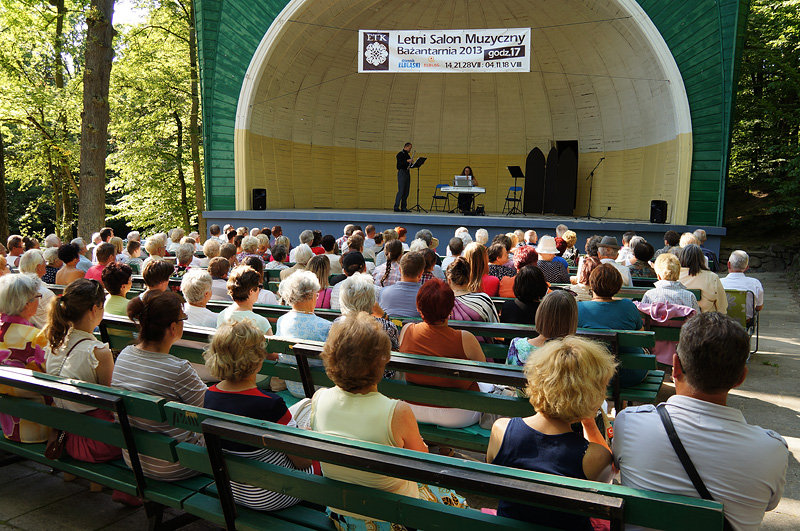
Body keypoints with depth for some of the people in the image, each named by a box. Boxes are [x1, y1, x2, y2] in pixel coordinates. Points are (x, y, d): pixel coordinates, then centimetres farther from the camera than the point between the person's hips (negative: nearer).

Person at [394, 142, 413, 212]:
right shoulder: (400, 154, -5)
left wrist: (411, 162, -2)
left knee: (406, 191, 5)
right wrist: (407, 161, -23)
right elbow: (399, 163, -16)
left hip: (407, 173, 8)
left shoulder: (407, 155, 18)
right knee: (401, 191, -12)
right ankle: (396, 207, -10)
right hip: (402, 173, -8)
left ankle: (403, 207, 9)